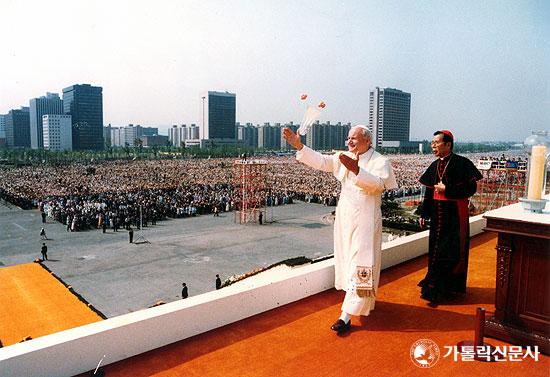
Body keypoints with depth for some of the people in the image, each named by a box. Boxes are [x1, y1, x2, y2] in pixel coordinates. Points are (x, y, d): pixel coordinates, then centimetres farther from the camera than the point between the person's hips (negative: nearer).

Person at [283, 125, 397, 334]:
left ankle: (346, 316, -5)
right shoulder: (345, 158, 8)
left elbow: (378, 183, -27)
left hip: (365, 222, -7)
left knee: (360, 266, -6)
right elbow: (321, 161, 4)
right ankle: (364, 301, 38)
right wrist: (299, 146, -6)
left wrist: (356, 170, -42)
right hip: (344, 218, 7)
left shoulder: (380, 162, -9)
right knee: (347, 260, 17)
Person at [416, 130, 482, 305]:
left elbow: (471, 188, -14)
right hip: (437, 214, 7)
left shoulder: (461, 163, -10)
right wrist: (423, 213, 11)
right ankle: (439, 286, 23)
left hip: (455, 214, -6)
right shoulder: (435, 166, 9)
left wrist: (446, 189, -18)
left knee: (453, 251, -1)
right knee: (436, 250, 11)